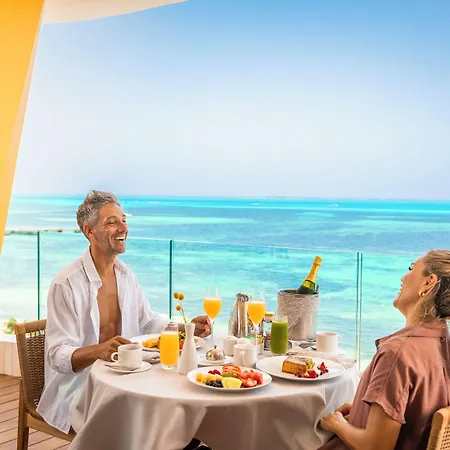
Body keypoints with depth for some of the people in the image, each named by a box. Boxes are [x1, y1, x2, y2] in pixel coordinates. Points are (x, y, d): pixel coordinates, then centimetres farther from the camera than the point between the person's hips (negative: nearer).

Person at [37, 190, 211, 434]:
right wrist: (99, 350, -38)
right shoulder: (66, 283, -17)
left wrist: (187, 328, 3)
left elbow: (148, 321, 19)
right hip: (78, 384, -6)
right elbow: (59, 355, -19)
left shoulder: (125, 274, 7)